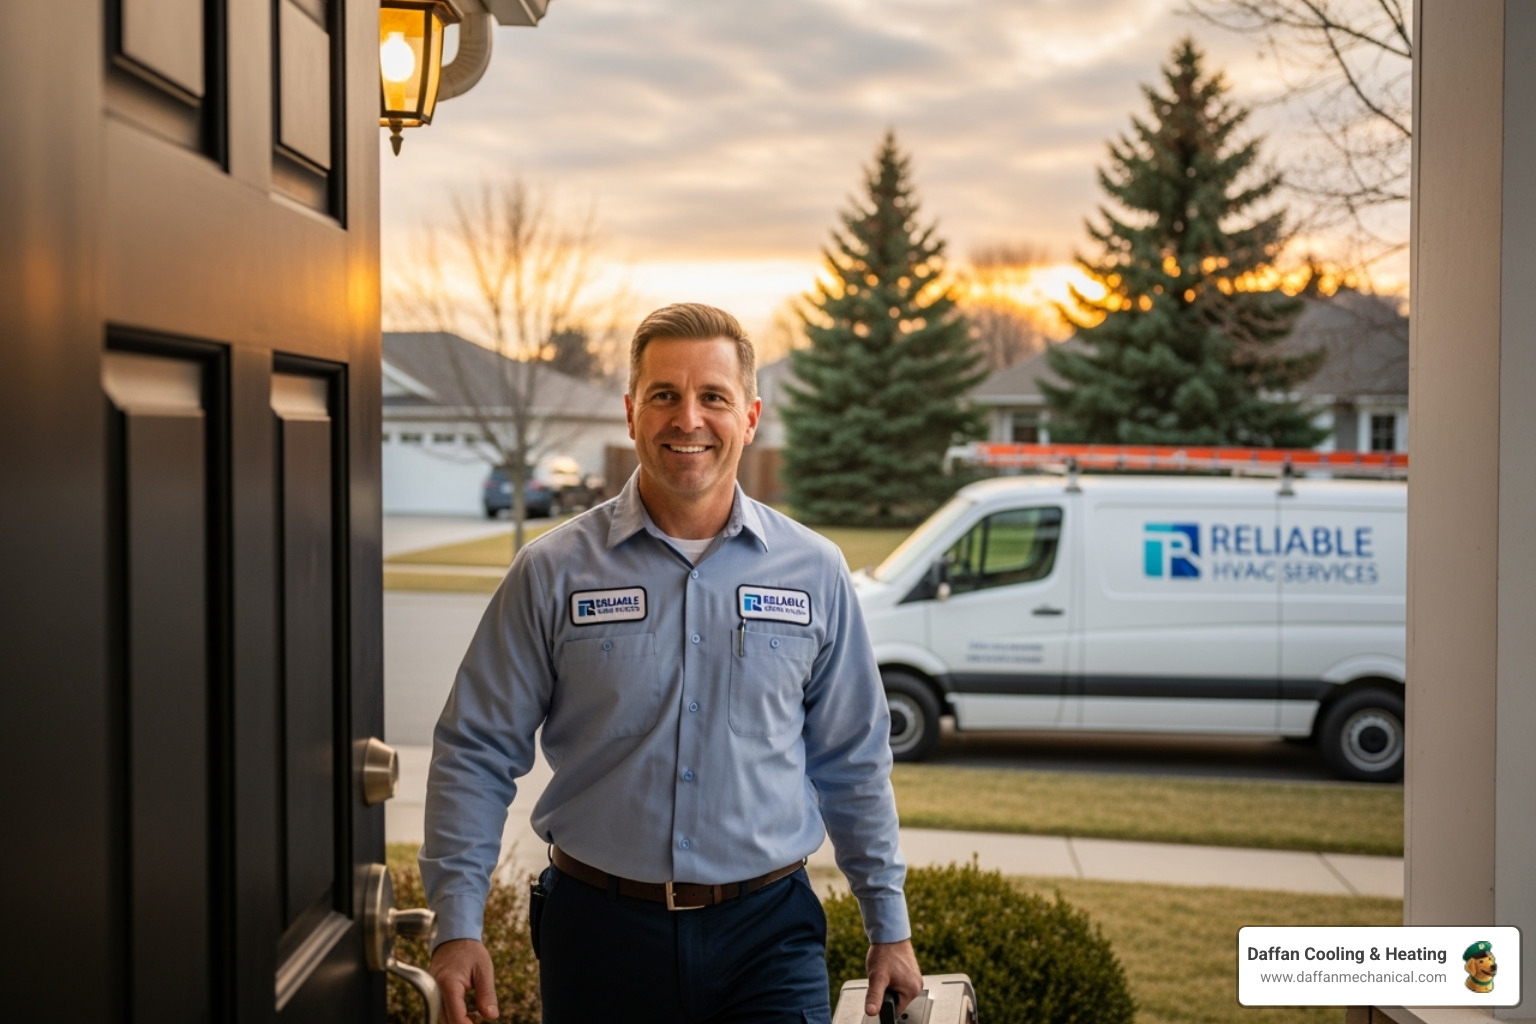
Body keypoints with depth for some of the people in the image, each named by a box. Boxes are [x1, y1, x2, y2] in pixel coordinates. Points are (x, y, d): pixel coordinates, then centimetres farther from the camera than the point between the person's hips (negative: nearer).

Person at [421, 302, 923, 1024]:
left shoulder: (813, 572, 3)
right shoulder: (553, 571, -2)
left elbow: (853, 766, 10)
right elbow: (475, 754, 0)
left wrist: (888, 926, 11)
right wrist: (457, 925, -8)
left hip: (769, 936, 1)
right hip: (601, 931, 0)